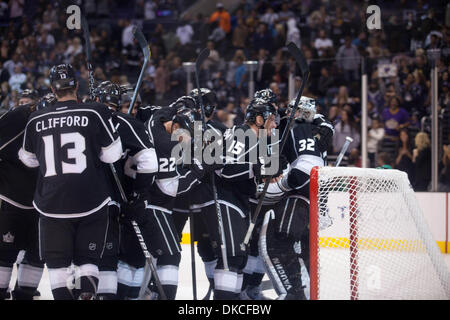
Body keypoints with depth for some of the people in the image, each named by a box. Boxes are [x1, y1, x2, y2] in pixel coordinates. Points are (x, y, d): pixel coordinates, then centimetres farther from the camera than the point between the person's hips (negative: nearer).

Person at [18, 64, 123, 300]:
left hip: (52, 203, 1)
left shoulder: (36, 120, 1)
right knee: (87, 257, 12)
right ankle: (87, 294, -5)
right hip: (91, 201, 0)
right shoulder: (95, 113, -6)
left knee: (57, 261, 9)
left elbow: (29, 159, 15)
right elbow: (112, 154, -3)